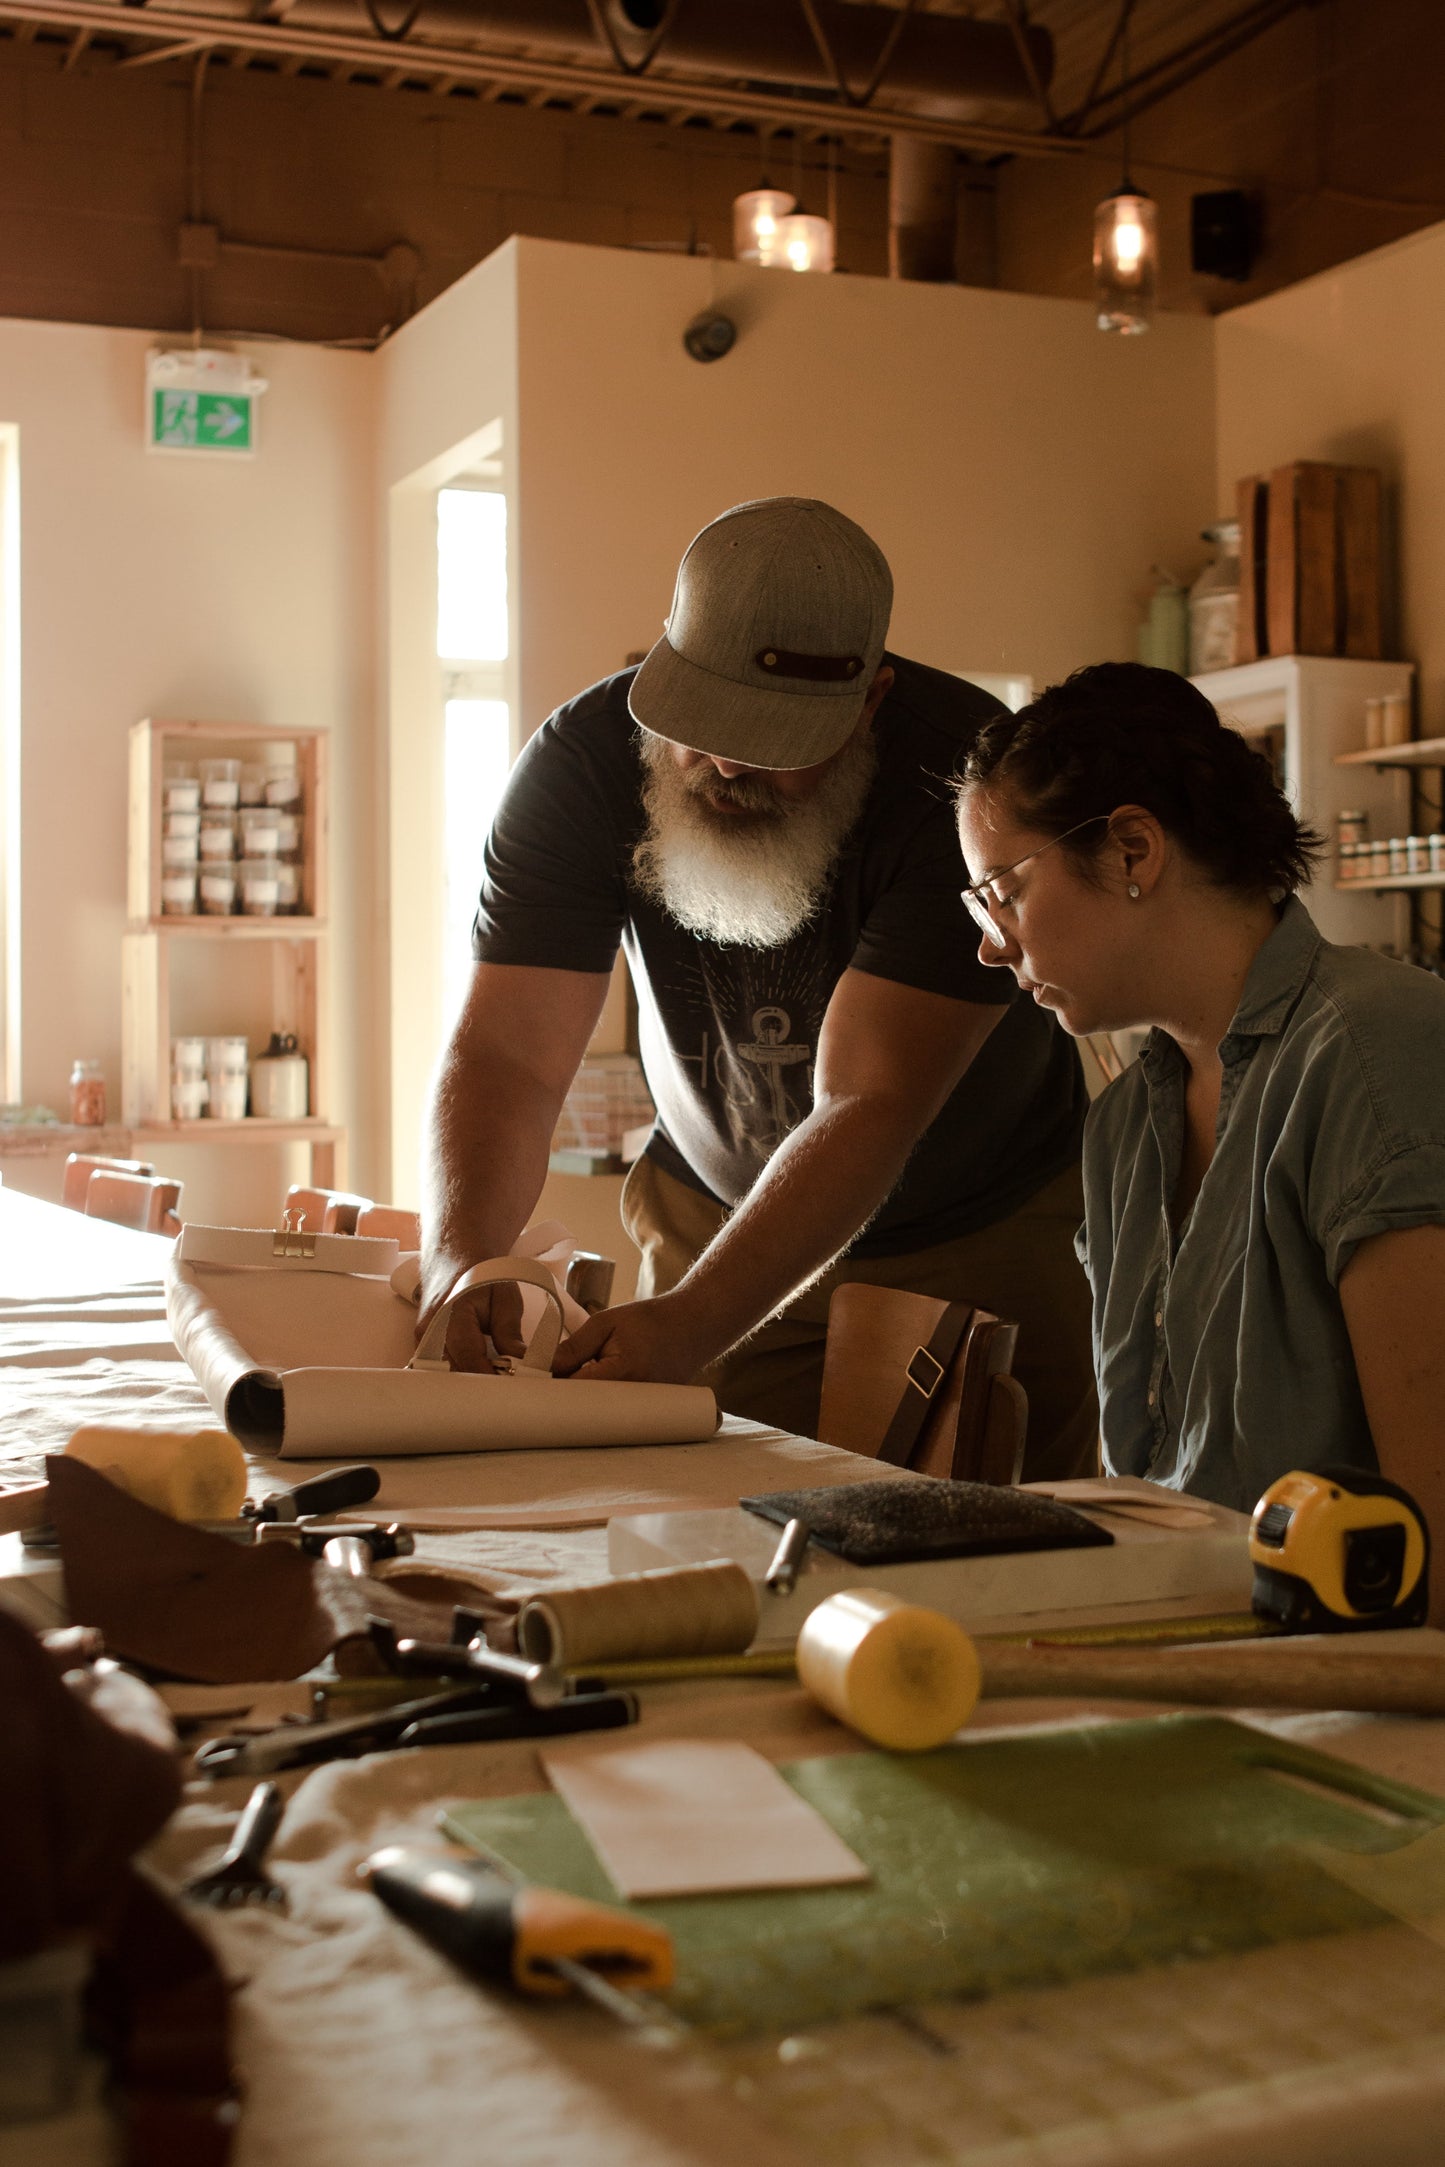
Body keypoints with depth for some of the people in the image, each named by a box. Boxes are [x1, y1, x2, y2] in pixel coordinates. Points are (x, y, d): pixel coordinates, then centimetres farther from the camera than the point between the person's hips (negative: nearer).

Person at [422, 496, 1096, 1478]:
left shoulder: (966, 769, -30)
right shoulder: (585, 760, -19)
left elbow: (869, 1105, -34)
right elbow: (510, 1054, -23)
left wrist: (690, 1322, -46)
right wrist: (458, 1261, -42)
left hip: (985, 1231, -2)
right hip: (718, 1210, 2)